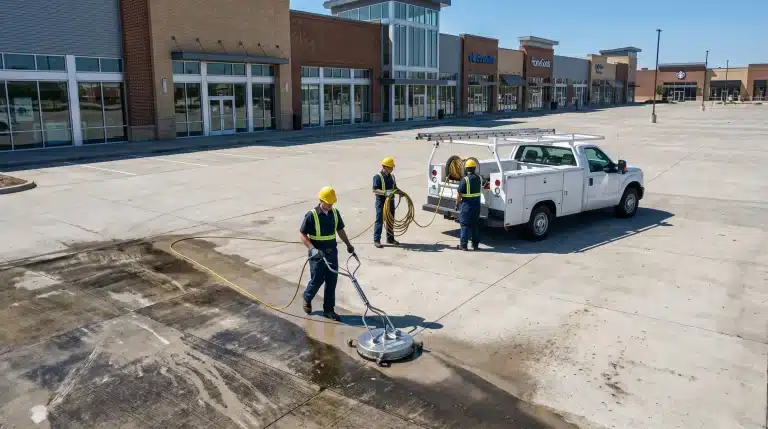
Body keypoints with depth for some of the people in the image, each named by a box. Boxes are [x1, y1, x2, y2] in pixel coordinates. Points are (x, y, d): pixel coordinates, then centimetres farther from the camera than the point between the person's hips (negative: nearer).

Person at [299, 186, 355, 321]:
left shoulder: (335, 213, 1)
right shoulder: (311, 215, -16)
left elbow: (340, 229, 14)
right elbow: (302, 234, -13)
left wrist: (348, 244, 8)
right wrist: (312, 249, -23)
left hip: (332, 253, 5)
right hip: (318, 254, -5)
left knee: (332, 281, 6)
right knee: (317, 280, 4)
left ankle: (329, 310, 17)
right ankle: (307, 299, 34)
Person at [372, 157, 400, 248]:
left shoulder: (392, 176, 9)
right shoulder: (378, 177, -13)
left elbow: (395, 188, 20)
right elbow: (375, 190, -19)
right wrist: (385, 192, -30)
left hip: (390, 201, 7)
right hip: (381, 201, -7)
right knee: (379, 221, -2)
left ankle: (390, 238, 27)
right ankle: (376, 240, 4)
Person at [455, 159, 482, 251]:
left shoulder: (465, 180, -15)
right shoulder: (478, 178, 3)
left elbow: (459, 194, -14)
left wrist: (457, 203, -1)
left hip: (466, 204, -5)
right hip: (476, 203, 5)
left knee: (465, 225, 1)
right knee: (475, 225, 14)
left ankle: (463, 245, 3)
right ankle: (475, 244, 20)